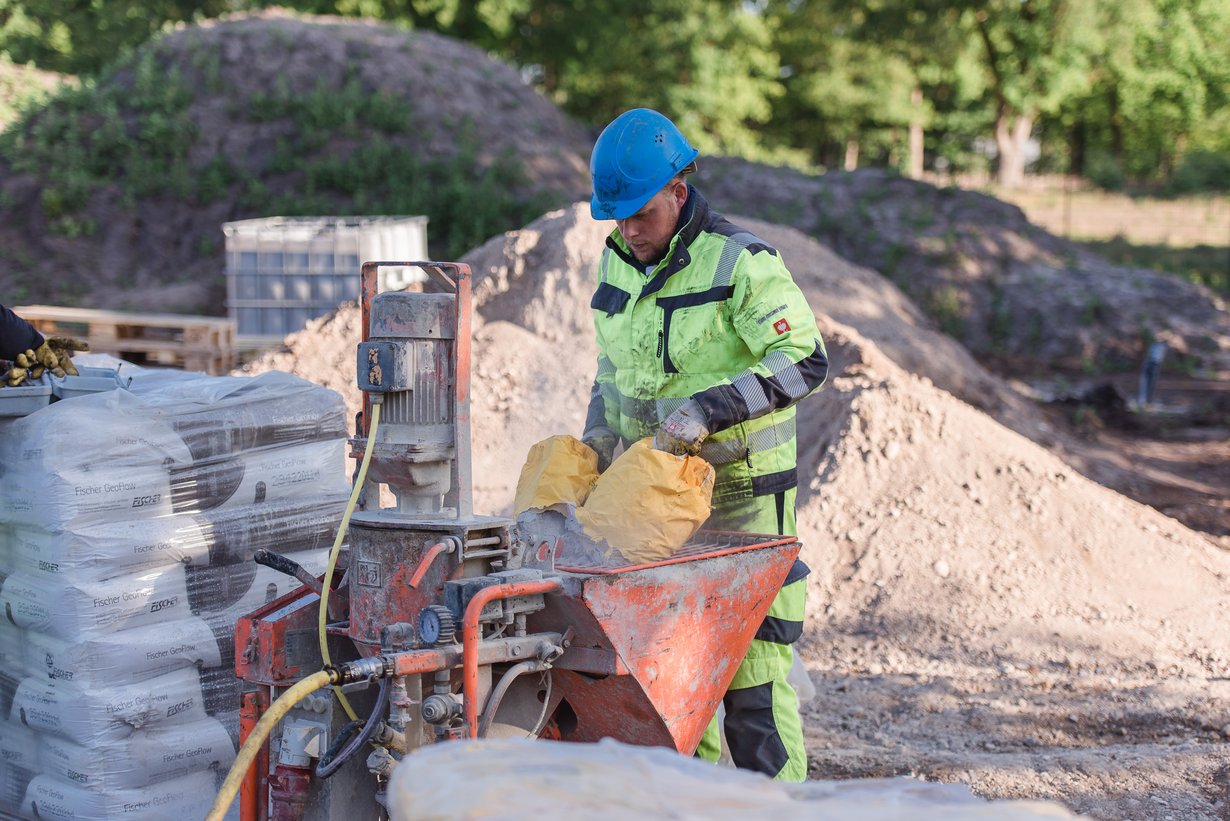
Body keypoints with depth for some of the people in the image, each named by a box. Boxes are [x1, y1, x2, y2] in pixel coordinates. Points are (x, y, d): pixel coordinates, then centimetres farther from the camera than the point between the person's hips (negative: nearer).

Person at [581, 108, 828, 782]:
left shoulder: (740, 263, -13)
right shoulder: (618, 264, 9)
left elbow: (806, 362, -19)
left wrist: (709, 409, -27)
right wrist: (599, 435, 5)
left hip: (739, 496, -7)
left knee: (752, 666, -6)